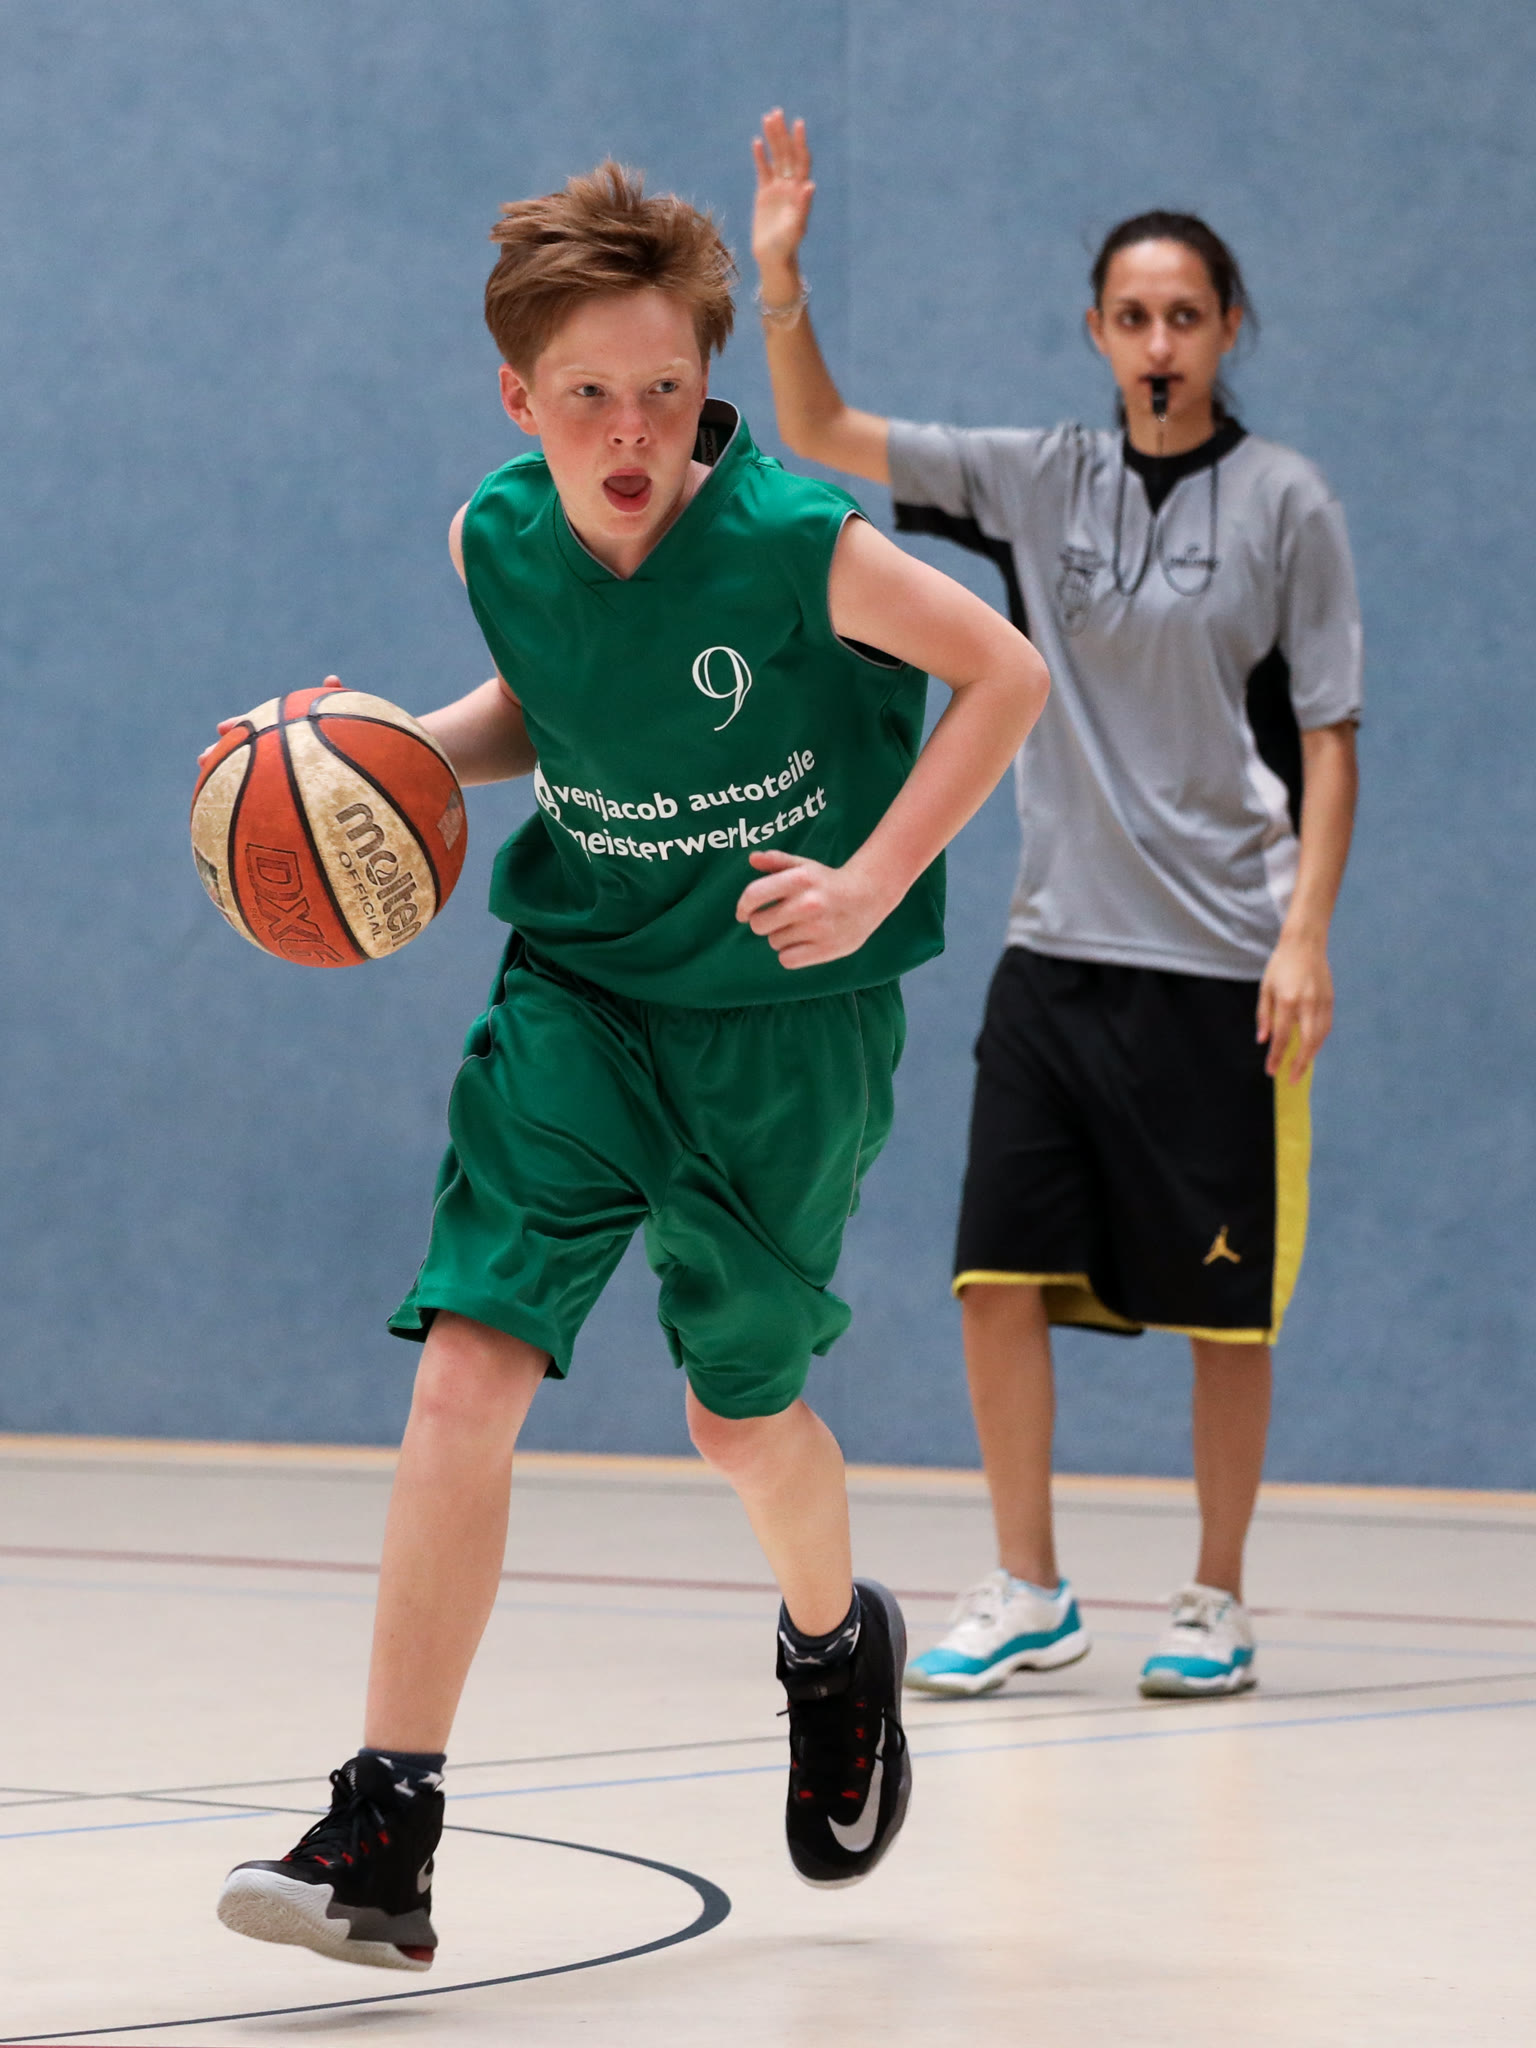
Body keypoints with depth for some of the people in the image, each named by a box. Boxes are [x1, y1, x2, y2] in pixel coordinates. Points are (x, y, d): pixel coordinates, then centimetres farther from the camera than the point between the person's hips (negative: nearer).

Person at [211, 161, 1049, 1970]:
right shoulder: (498, 540, -7)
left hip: (782, 1019, -3)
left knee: (743, 1411, 11)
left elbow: (1005, 671, -12)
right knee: (468, 1363, -15)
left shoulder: (790, 544, -22)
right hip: (576, 988, 3)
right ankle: (385, 1836, -15)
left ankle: (836, 1642, 48)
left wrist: (873, 884, -21)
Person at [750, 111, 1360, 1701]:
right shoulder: (1042, 482, 6)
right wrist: (780, 284, -14)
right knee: (1000, 1269, -2)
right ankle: (1026, 1591, 9)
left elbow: (1328, 738, -2)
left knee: (1224, 1300, 3)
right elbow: (822, 438, 2)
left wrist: (1306, 934, -11)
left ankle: (1215, 1601, 15)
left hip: (1219, 964, -3)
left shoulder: (1284, 503, -2)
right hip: (1054, 951, 3)